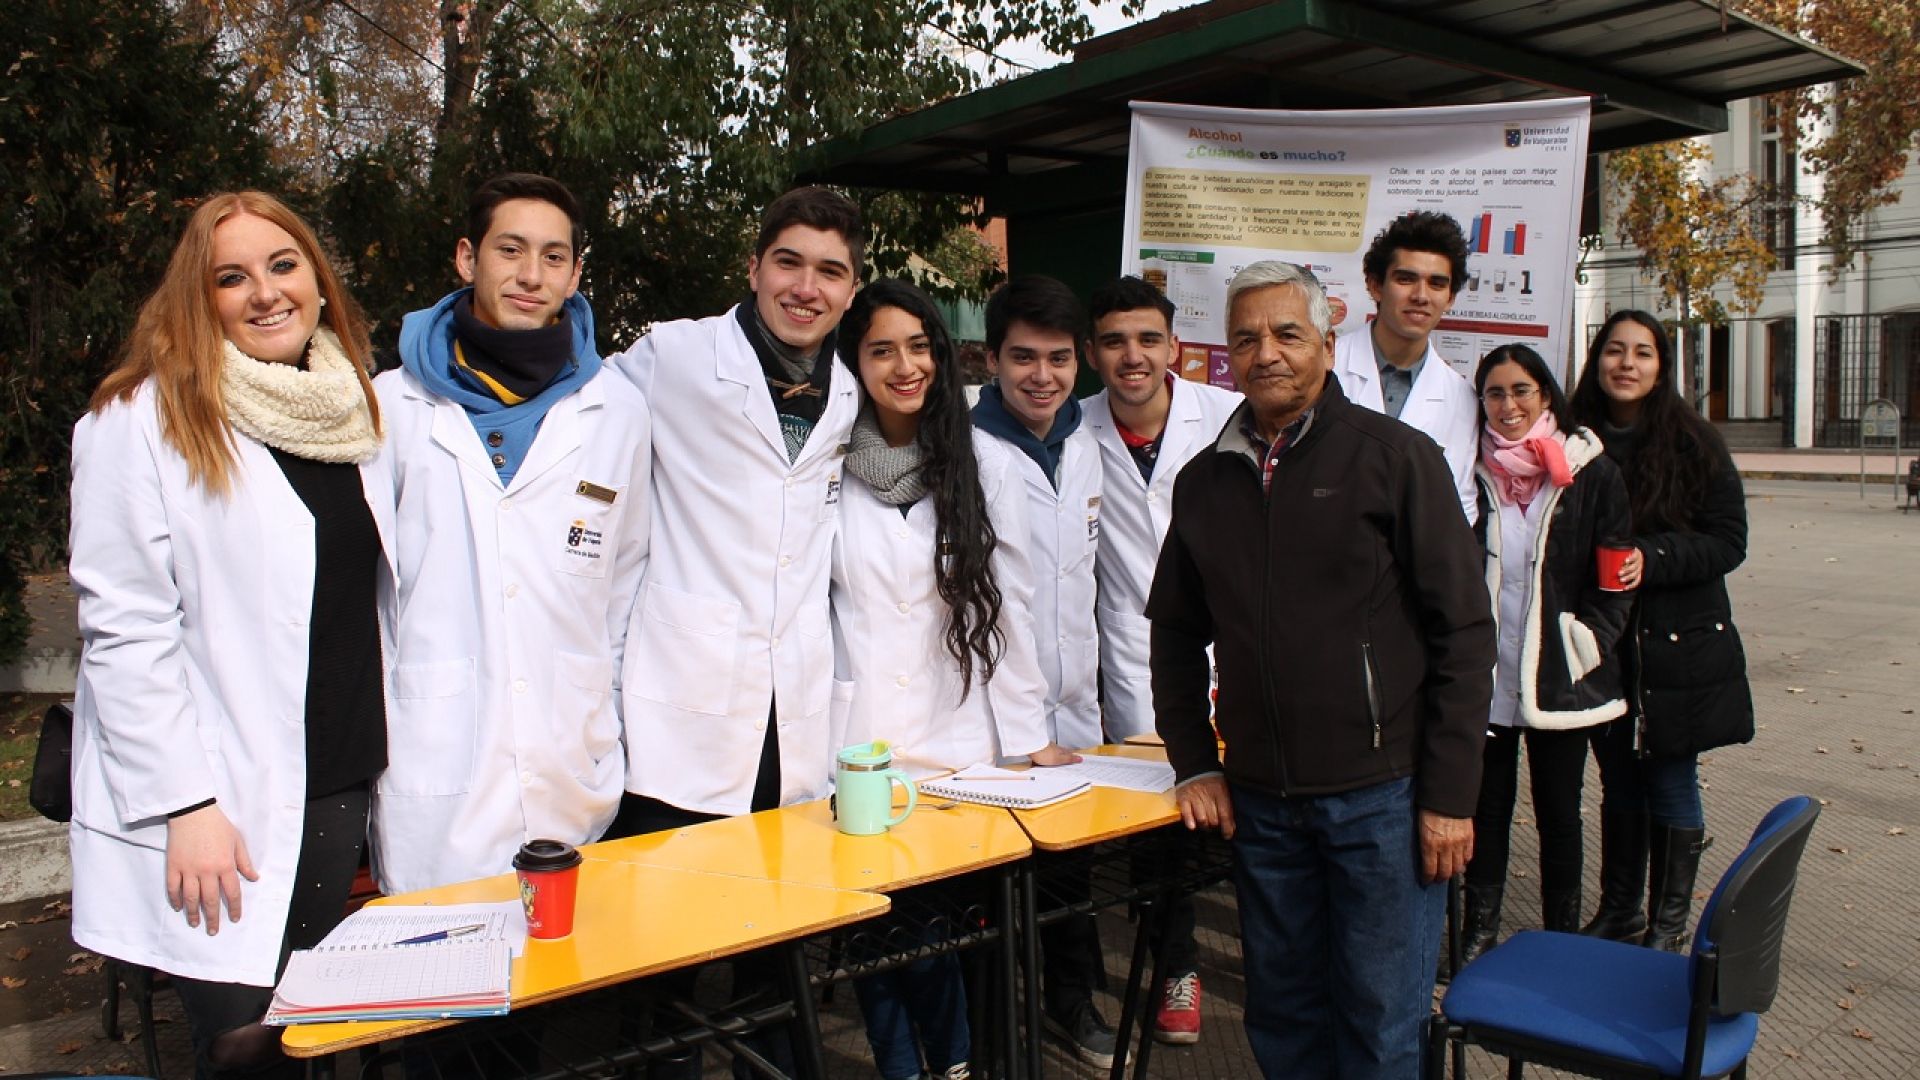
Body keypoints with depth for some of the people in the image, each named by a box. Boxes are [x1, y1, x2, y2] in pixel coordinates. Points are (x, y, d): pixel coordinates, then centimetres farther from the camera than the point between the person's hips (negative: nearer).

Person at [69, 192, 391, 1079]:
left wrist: (378, 763, 13)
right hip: (219, 811, -5)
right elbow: (123, 633, -12)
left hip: (340, 789, 6)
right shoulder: (143, 421, -8)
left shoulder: (347, 409, 10)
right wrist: (185, 806, -16)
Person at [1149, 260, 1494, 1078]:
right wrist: (1195, 764, 8)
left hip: (1382, 794, -4)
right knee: (1280, 1010, 15)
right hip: (1259, 799, 4)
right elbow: (1176, 633, 16)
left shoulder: (1396, 458, -6)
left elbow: (1463, 630, -7)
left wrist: (1450, 794, -9)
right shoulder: (1203, 481, 7)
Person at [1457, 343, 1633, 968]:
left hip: (1559, 679, -1)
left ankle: (1563, 940, 25)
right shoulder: (1473, 472, 2)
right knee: (1486, 807, 11)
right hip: (1484, 676, 2)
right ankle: (1479, 934, 25)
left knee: (1559, 812, 11)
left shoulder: (1590, 474, -3)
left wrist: (1585, 646, -8)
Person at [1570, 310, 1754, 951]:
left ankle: (1670, 923, 23)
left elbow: (1729, 542, -7)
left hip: (1680, 648, -3)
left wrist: (1653, 558, -21)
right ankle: (1617, 912, 29)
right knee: (1618, 784, 14)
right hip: (1606, 648, 3)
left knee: (1672, 784, 6)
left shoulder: (1694, 445, -6)